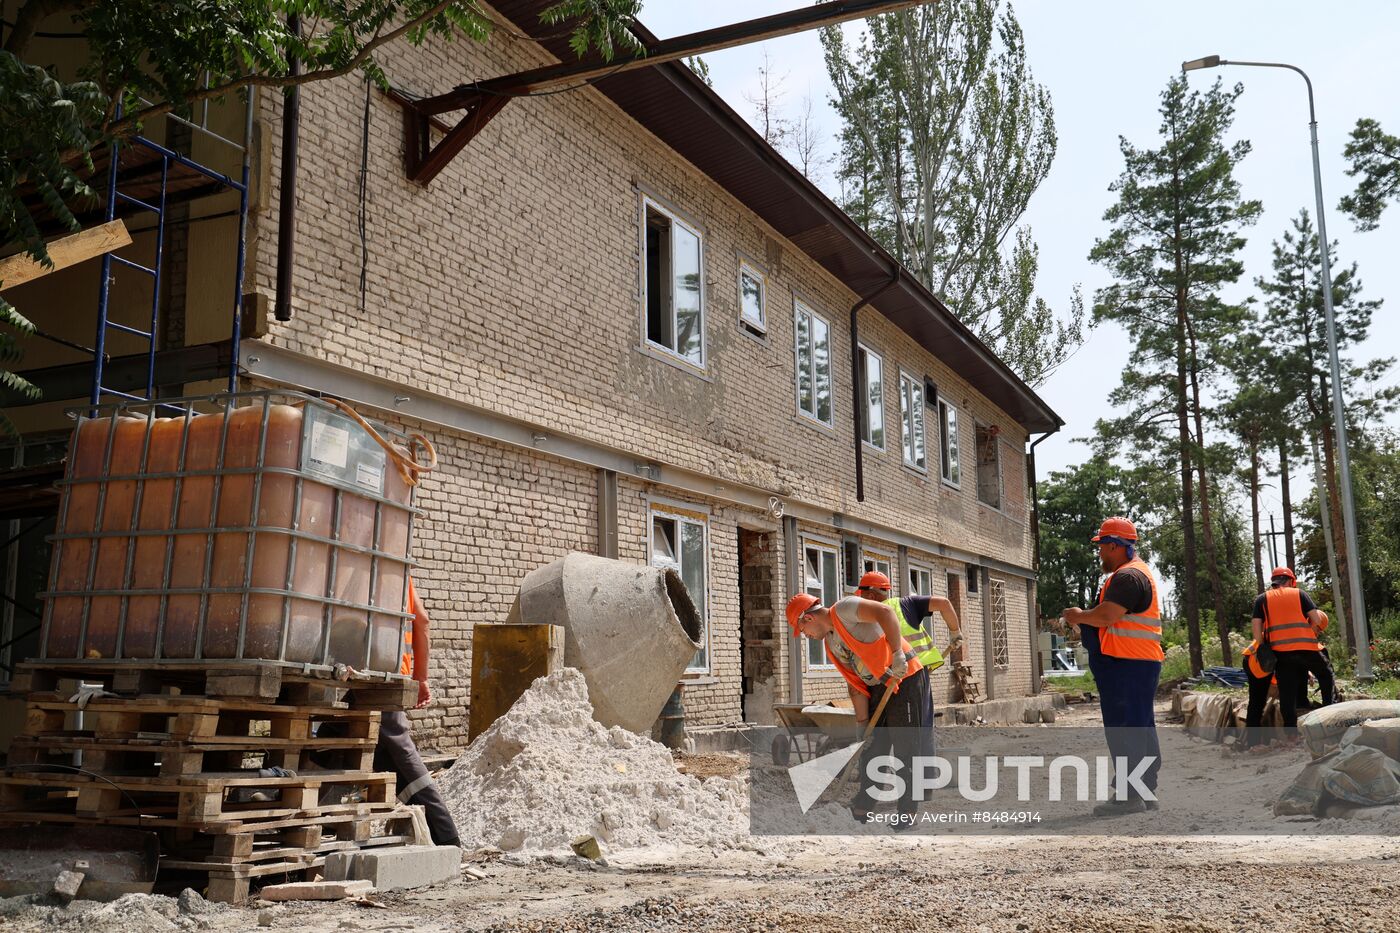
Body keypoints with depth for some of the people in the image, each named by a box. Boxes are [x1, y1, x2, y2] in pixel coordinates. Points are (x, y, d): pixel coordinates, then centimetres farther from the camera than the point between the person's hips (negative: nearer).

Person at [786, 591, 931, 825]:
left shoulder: (843, 609, -13)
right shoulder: (831, 644, 13)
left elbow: (885, 612, -28)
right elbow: (855, 685, 12)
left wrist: (897, 653, -33)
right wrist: (862, 723, 7)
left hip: (906, 680, -9)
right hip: (878, 689, 9)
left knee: (906, 749, -4)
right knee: (870, 748, 11)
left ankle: (907, 813, 3)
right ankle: (863, 809, 21)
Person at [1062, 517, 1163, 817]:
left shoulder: (1127, 576, -15)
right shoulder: (1139, 571, 21)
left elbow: (1107, 615, -24)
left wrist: (1078, 616, -7)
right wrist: (1085, 623, 14)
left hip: (1126, 665, -11)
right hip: (1142, 661, 11)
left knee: (1123, 728, -8)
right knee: (1141, 727, 13)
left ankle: (1128, 795, -6)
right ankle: (1145, 791, 19)